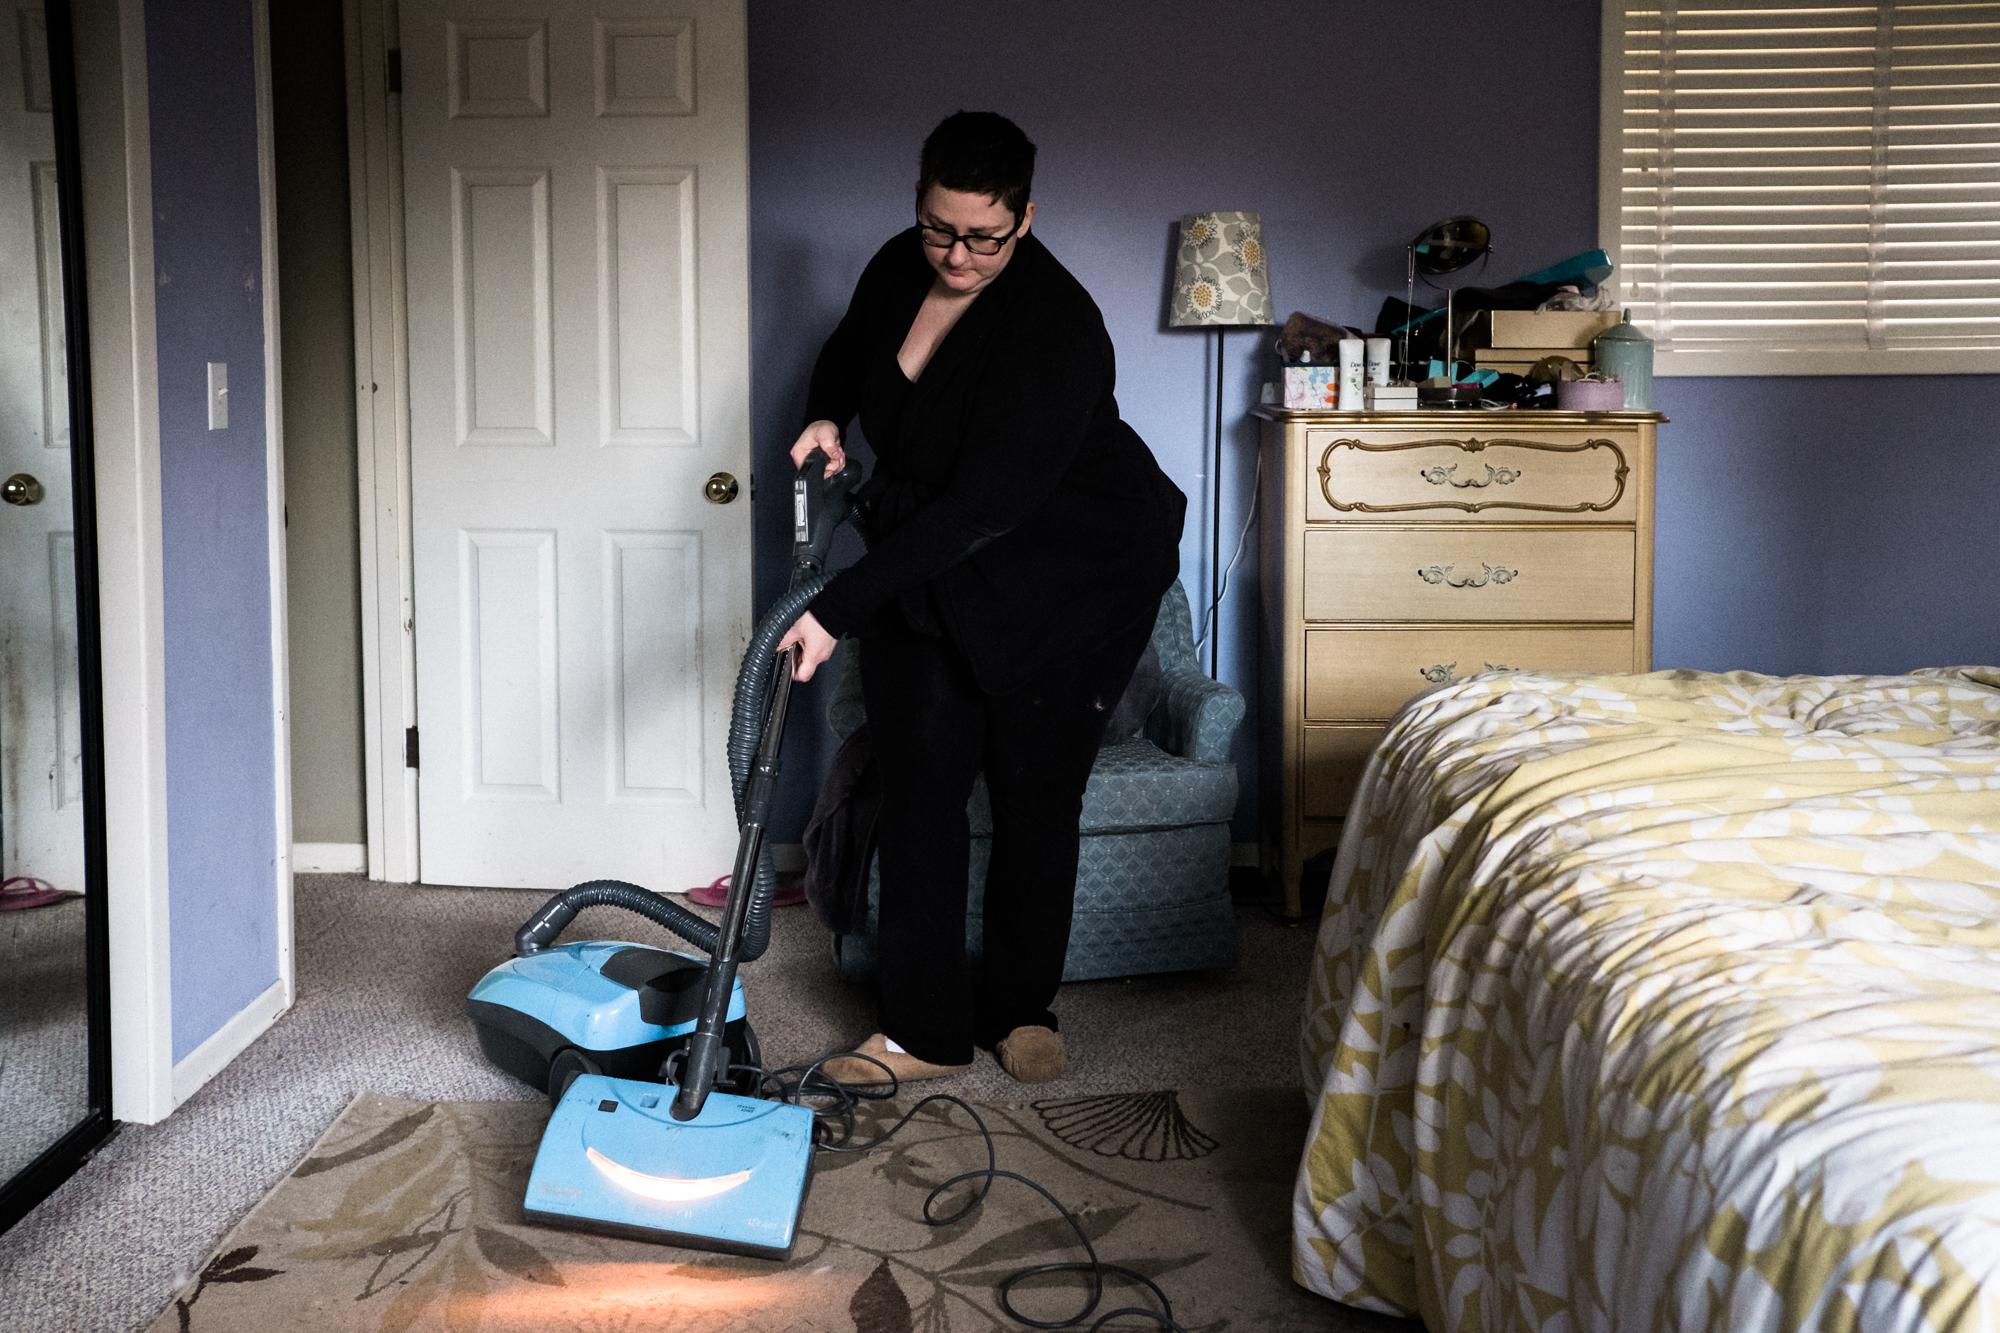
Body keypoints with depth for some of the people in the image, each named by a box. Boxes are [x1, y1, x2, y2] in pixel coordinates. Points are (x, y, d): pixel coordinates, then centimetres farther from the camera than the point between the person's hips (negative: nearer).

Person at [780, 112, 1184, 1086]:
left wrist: (841, 609, -35)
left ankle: (1022, 1009, 21)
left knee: (1035, 792, 0)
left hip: (1067, 577, -6)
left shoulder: (1054, 329, -28)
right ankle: (923, 1031, 3)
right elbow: (848, 350, 20)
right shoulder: (900, 268, -5)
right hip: (925, 564, 6)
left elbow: (982, 510, -34)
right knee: (921, 778, -2)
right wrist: (825, 417, -3)